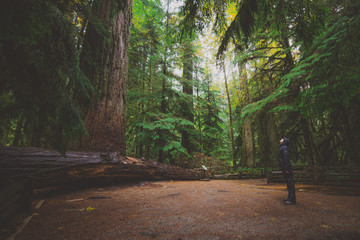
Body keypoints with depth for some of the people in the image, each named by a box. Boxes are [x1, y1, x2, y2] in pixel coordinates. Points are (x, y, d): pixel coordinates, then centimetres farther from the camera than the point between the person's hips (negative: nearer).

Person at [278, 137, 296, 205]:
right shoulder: (282, 148, 17)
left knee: (290, 183, -6)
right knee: (289, 183, 15)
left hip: (287, 169, -10)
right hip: (285, 169, 10)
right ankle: (290, 198, 24)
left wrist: (286, 169, -23)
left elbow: (286, 159, -21)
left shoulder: (284, 148, -13)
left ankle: (292, 200, -2)